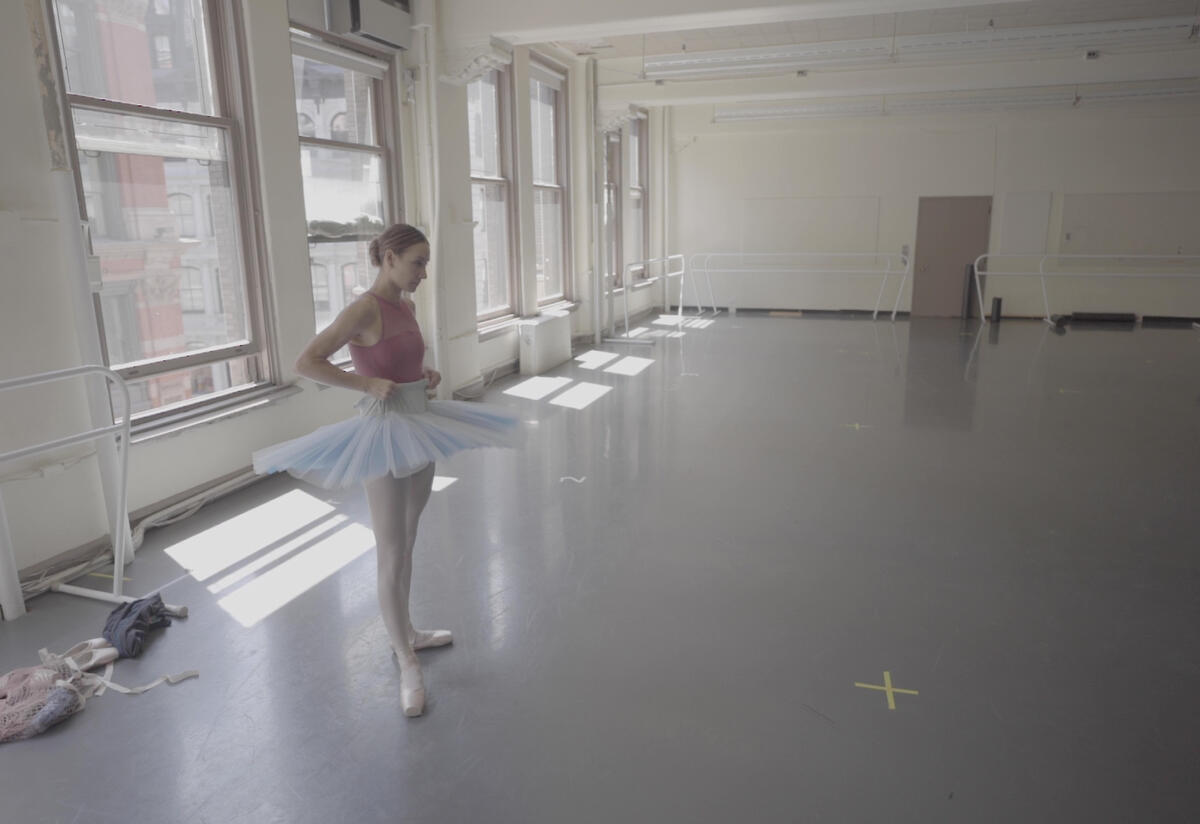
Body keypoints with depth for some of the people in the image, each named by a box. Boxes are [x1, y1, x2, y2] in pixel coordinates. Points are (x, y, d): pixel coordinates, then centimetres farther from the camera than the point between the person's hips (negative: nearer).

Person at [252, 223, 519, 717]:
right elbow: (306, 363, -20)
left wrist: (427, 375, 5)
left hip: (420, 426, 9)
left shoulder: (406, 306, 7)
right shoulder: (365, 309, -17)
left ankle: (406, 633, 38)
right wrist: (370, 384, -22)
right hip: (384, 432, -9)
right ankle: (407, 667, 15)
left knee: (407, 543, 21)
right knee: (392, 557, 1)